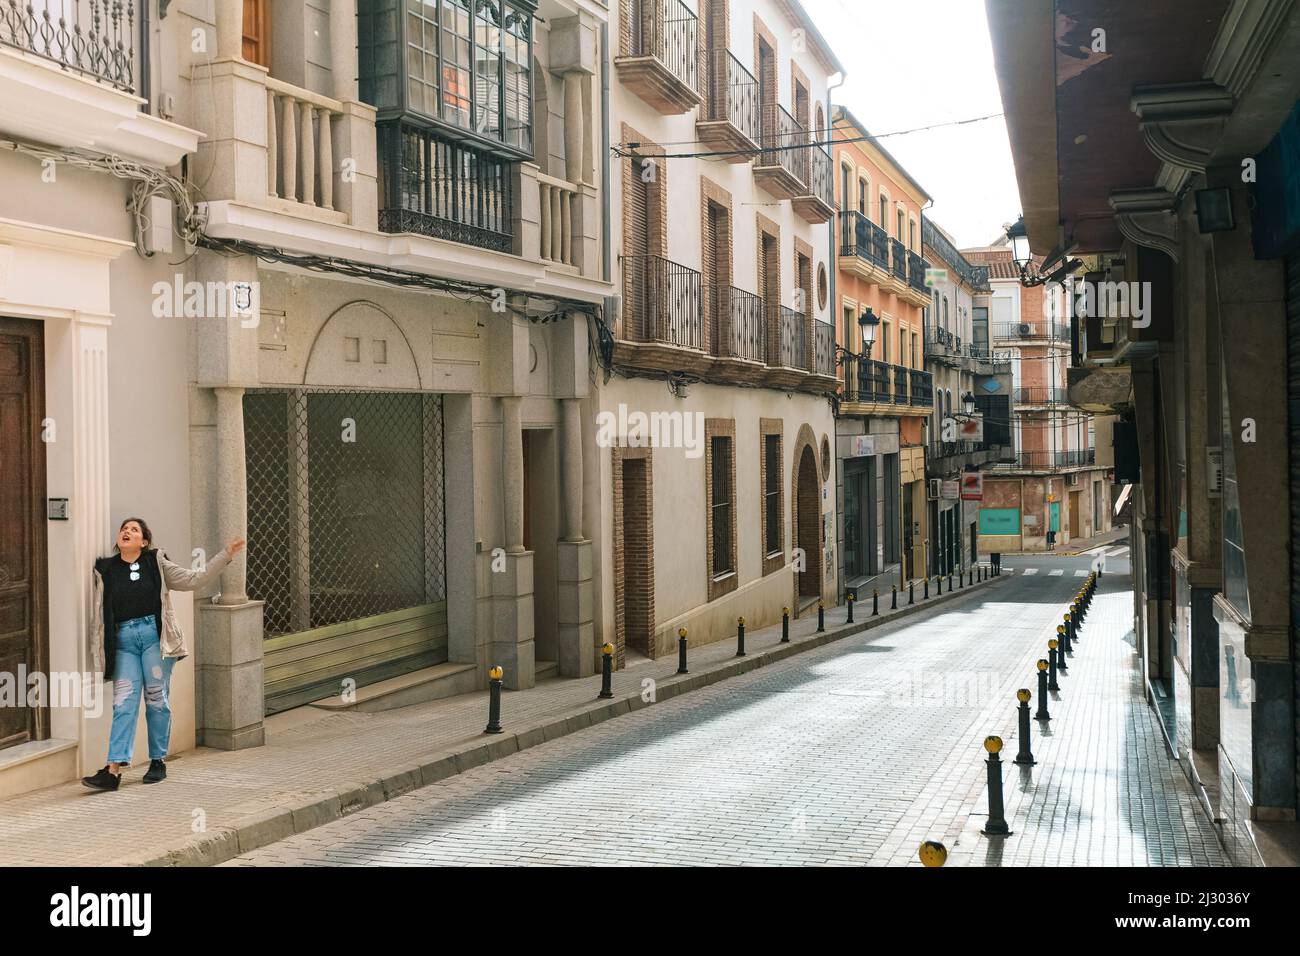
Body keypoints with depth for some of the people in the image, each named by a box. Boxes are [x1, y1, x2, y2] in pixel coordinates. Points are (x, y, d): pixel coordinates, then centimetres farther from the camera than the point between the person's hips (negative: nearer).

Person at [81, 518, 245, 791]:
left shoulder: (156, 564, 9)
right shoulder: (105, 570, 10)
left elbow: (194, 579, 10)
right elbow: (98, 615, 12)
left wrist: (226, 555, 5)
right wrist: (98, 654, 9)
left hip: (155, 635, 0)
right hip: (123, 640, 1)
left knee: (156, 699, 3)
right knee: (123, 703, -6)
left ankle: (158, 761, 14)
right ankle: (114, 769, -10)